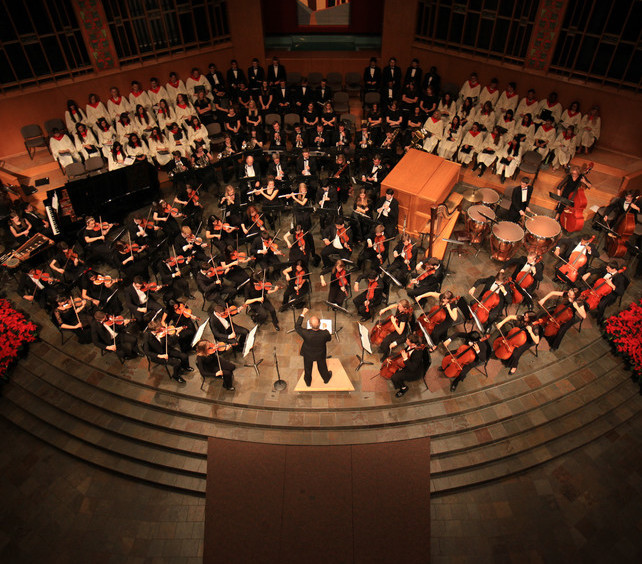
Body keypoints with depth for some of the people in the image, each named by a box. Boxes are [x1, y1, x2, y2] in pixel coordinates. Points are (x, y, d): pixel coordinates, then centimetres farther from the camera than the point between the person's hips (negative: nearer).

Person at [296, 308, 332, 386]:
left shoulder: (305, 333, -42)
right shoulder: (325, 333, -38)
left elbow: (297, 326, -20)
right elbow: (329, 338, -12)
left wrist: (302, 314, -17)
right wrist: (325, 329, 2)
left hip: (308, 355, 0)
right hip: (320, 355, 1)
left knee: (308, 369, 30)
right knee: (322, 367, 32)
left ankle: (308, 382, 57)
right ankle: (326, 378, 61)